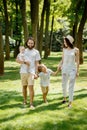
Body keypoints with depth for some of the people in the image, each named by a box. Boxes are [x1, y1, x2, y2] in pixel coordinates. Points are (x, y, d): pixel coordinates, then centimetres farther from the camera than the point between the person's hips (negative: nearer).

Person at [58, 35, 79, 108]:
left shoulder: (76, 50, -9)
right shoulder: (64, 49, 3)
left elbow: (77, 61, -6)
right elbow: (63, 59, 10)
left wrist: (77, 71, -7)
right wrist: (60, 65, -7)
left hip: (72, 69, -4)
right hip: (64, 69, 5)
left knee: (71, 86, -5)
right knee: (64, 84, 13)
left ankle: (70, 102, 2)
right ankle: (64, 98, 35)